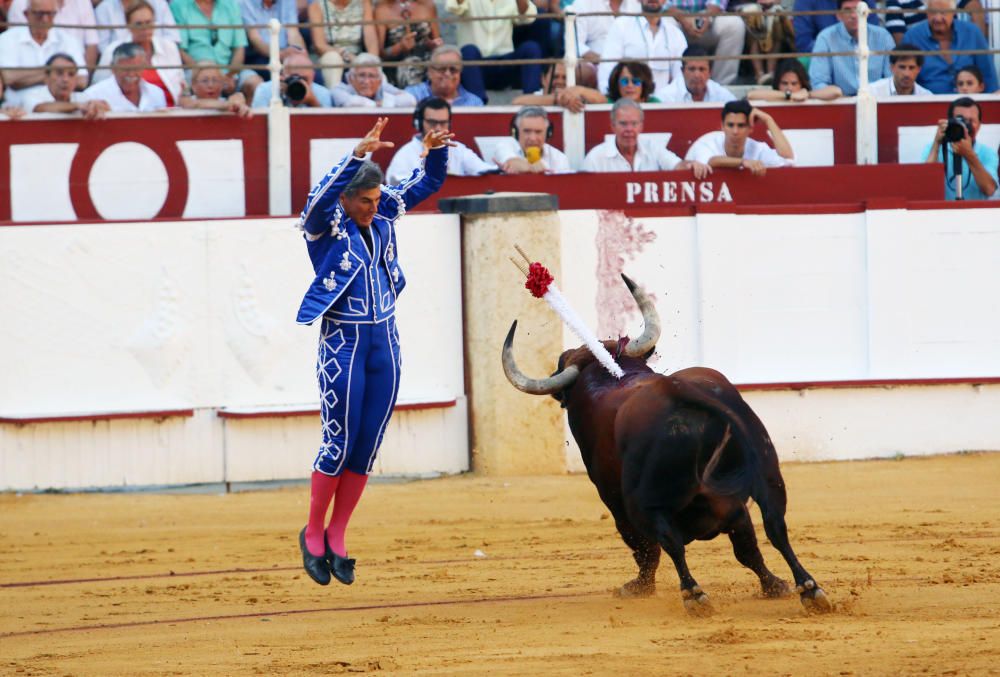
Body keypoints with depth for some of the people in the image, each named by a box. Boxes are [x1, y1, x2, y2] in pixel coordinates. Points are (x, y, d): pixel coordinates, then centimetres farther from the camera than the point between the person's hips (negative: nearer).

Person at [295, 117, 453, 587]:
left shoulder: (384, 215, 6)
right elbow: (321, 198, -32)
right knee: (339, 443, -3)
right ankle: (312, 534, 13)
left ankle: (337, 537, 17)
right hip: (342, 343, -5)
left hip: (385, 342, 5)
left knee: (367, 447, 6)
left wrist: (436, 150, -11)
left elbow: (429, 183, 10)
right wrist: (359, 155, -44)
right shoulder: (325, 225, -10)